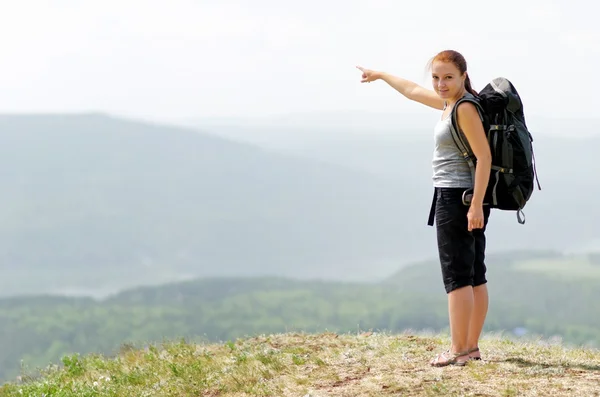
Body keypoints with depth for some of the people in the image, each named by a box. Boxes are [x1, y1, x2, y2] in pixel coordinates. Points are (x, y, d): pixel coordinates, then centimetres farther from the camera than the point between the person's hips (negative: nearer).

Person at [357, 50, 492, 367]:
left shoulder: (465, 108, -14)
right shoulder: (448, 103, 14)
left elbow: (484, 156, -20)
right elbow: (413, 91, 32)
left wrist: (476, 204, -24)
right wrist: (381, 75, 44)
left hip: (456, 198, -10)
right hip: (465, 199, 10)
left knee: (456, 275, -10)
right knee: (474, 275, 10)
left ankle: (458, 350, -11)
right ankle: (471, 346, 16)